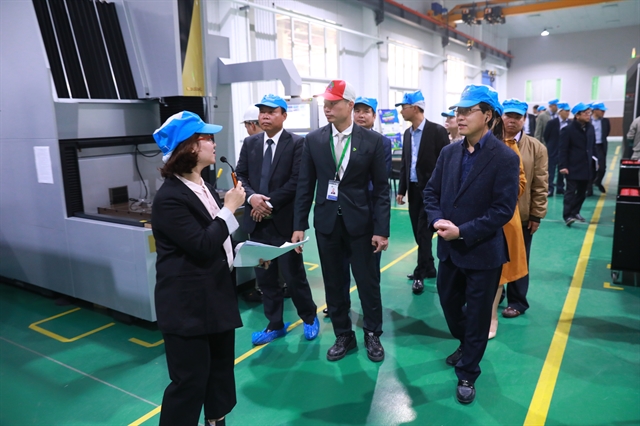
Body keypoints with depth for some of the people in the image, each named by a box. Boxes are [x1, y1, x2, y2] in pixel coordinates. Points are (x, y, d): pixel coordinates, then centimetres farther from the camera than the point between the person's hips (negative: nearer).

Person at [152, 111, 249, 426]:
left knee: (221, 370, 22)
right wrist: (229, 208, -18)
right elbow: (202, 247, -25)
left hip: (217, 297, 9)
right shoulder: (169, 198, -19)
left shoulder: (204, 187, 9)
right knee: (190, 380, 5)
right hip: (187, 306, -9)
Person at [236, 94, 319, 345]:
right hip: (257, 219, 5)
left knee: (293, 274, 5)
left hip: (284, 219, -5)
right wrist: (251, 197, -14)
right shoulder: (250, 143, 10)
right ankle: (275, 325, 27)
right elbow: (240, 175, 6)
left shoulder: (296, 143, -5)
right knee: (265, 277, 11)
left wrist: (270, 203, -16)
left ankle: (309, 318, 28)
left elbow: (297, 181, -13)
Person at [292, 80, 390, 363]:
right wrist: (299, 225, 1)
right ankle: (343, 336, 30)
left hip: (361, 222, -2)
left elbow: (381, 188, -3)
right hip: (327, 222, 2)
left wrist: (381, 229, -8)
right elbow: (305, 186, 4)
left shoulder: (372, 140, -4)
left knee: (368, 283, 8)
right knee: (334, 285, 12)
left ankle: (372, 335, 30)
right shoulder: (313, 140, 2)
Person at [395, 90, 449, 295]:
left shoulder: (437, 131, -11)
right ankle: (428, 268, 26)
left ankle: (421, 273, 8)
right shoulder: (407, 133, 10)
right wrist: (401, 189, 11)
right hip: (413, 190, 7)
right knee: (418, 232, 12)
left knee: (424, 233, -3)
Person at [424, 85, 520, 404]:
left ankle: (467, 374, 30)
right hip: (449, 249, 6)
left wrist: (462, 232, -21)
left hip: (483, 252, -5)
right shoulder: (449, 152, 3)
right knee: (449, 304, 21)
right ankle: (466, 346, 51)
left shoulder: (505, 158, -14)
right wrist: (437, 220, -12)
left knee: (477, 315, 10)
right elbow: (431, 192, 6)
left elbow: (503, 210, -17)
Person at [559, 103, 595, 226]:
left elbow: (593, 146, 16)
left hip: (586, 166, 7)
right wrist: (563, 165, -17)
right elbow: (563, 150, -12)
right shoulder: (568, 130, -10)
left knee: (582, 192, 12)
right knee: (571, 191, -7)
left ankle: (575, 212, 24)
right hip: (573, 167, -7)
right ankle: (567, 216, -6)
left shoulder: (590, 128, 10)